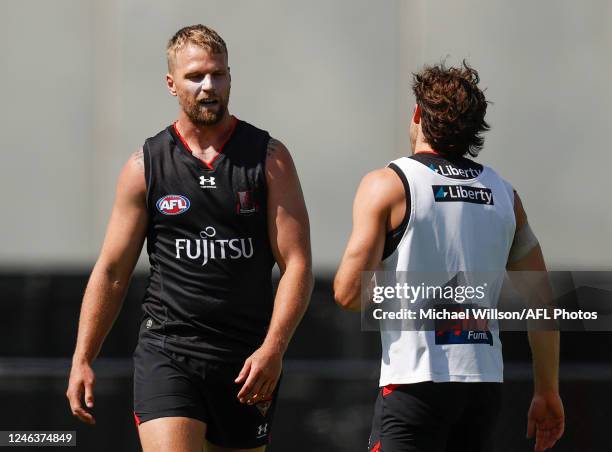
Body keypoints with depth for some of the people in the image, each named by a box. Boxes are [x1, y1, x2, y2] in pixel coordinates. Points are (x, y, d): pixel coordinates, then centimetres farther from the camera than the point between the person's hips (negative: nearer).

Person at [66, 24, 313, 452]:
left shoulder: (269, 157, 2)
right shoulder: (145, 166, 5)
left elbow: (297, 263, -3)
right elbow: (111, 272, 9)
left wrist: (272, 349, -15)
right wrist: (82, 360, 3)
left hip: (249, 361, 1)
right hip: (167, 353, -1)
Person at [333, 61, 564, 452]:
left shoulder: (386, 186, -4)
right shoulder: (504, 195, 11)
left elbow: (349, 293, -11)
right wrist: (548, 393, 17)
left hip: (416, 381, -5)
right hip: (485, 383, 5)